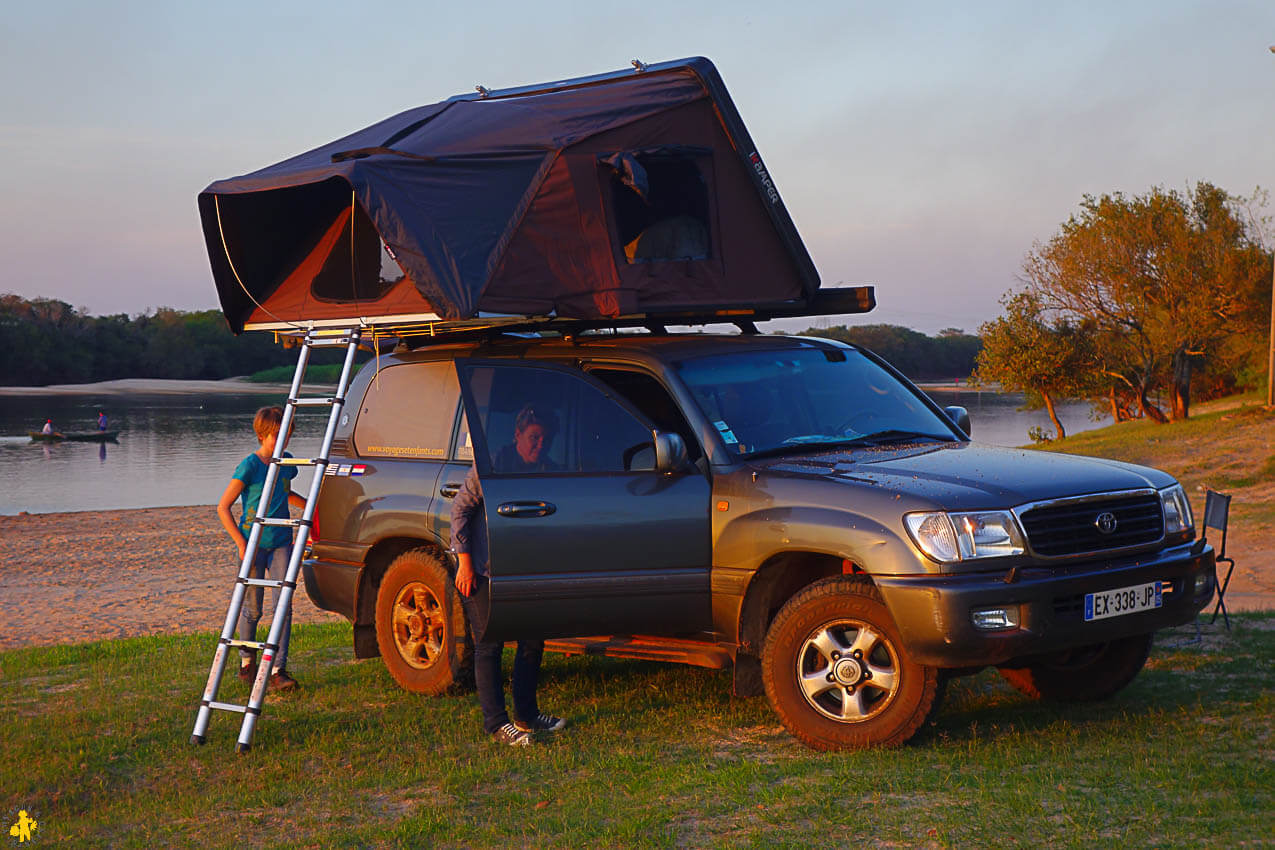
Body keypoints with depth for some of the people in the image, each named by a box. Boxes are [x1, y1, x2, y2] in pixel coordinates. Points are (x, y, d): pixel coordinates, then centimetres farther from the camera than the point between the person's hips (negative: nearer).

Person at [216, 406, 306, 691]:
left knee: (282, 607, -6)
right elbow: (223, 507, -11)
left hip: (281, 543, 4)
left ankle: (278, 670, -5)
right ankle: (247, 662, 28)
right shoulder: (249, 466, -12)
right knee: (252, 609, 6)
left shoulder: (286, 462, 6)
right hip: (254, 544, -4)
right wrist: (241, 543, -16)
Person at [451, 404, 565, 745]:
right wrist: (465, 562, -13)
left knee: (532, 640, 9)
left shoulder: (545, 469, 5)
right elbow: (460, 509, -9)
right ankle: (496, 723, -1)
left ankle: (526, 715, 23)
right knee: (490, 645, -4)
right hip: (482, 571, -6)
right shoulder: (492, 464, -11)